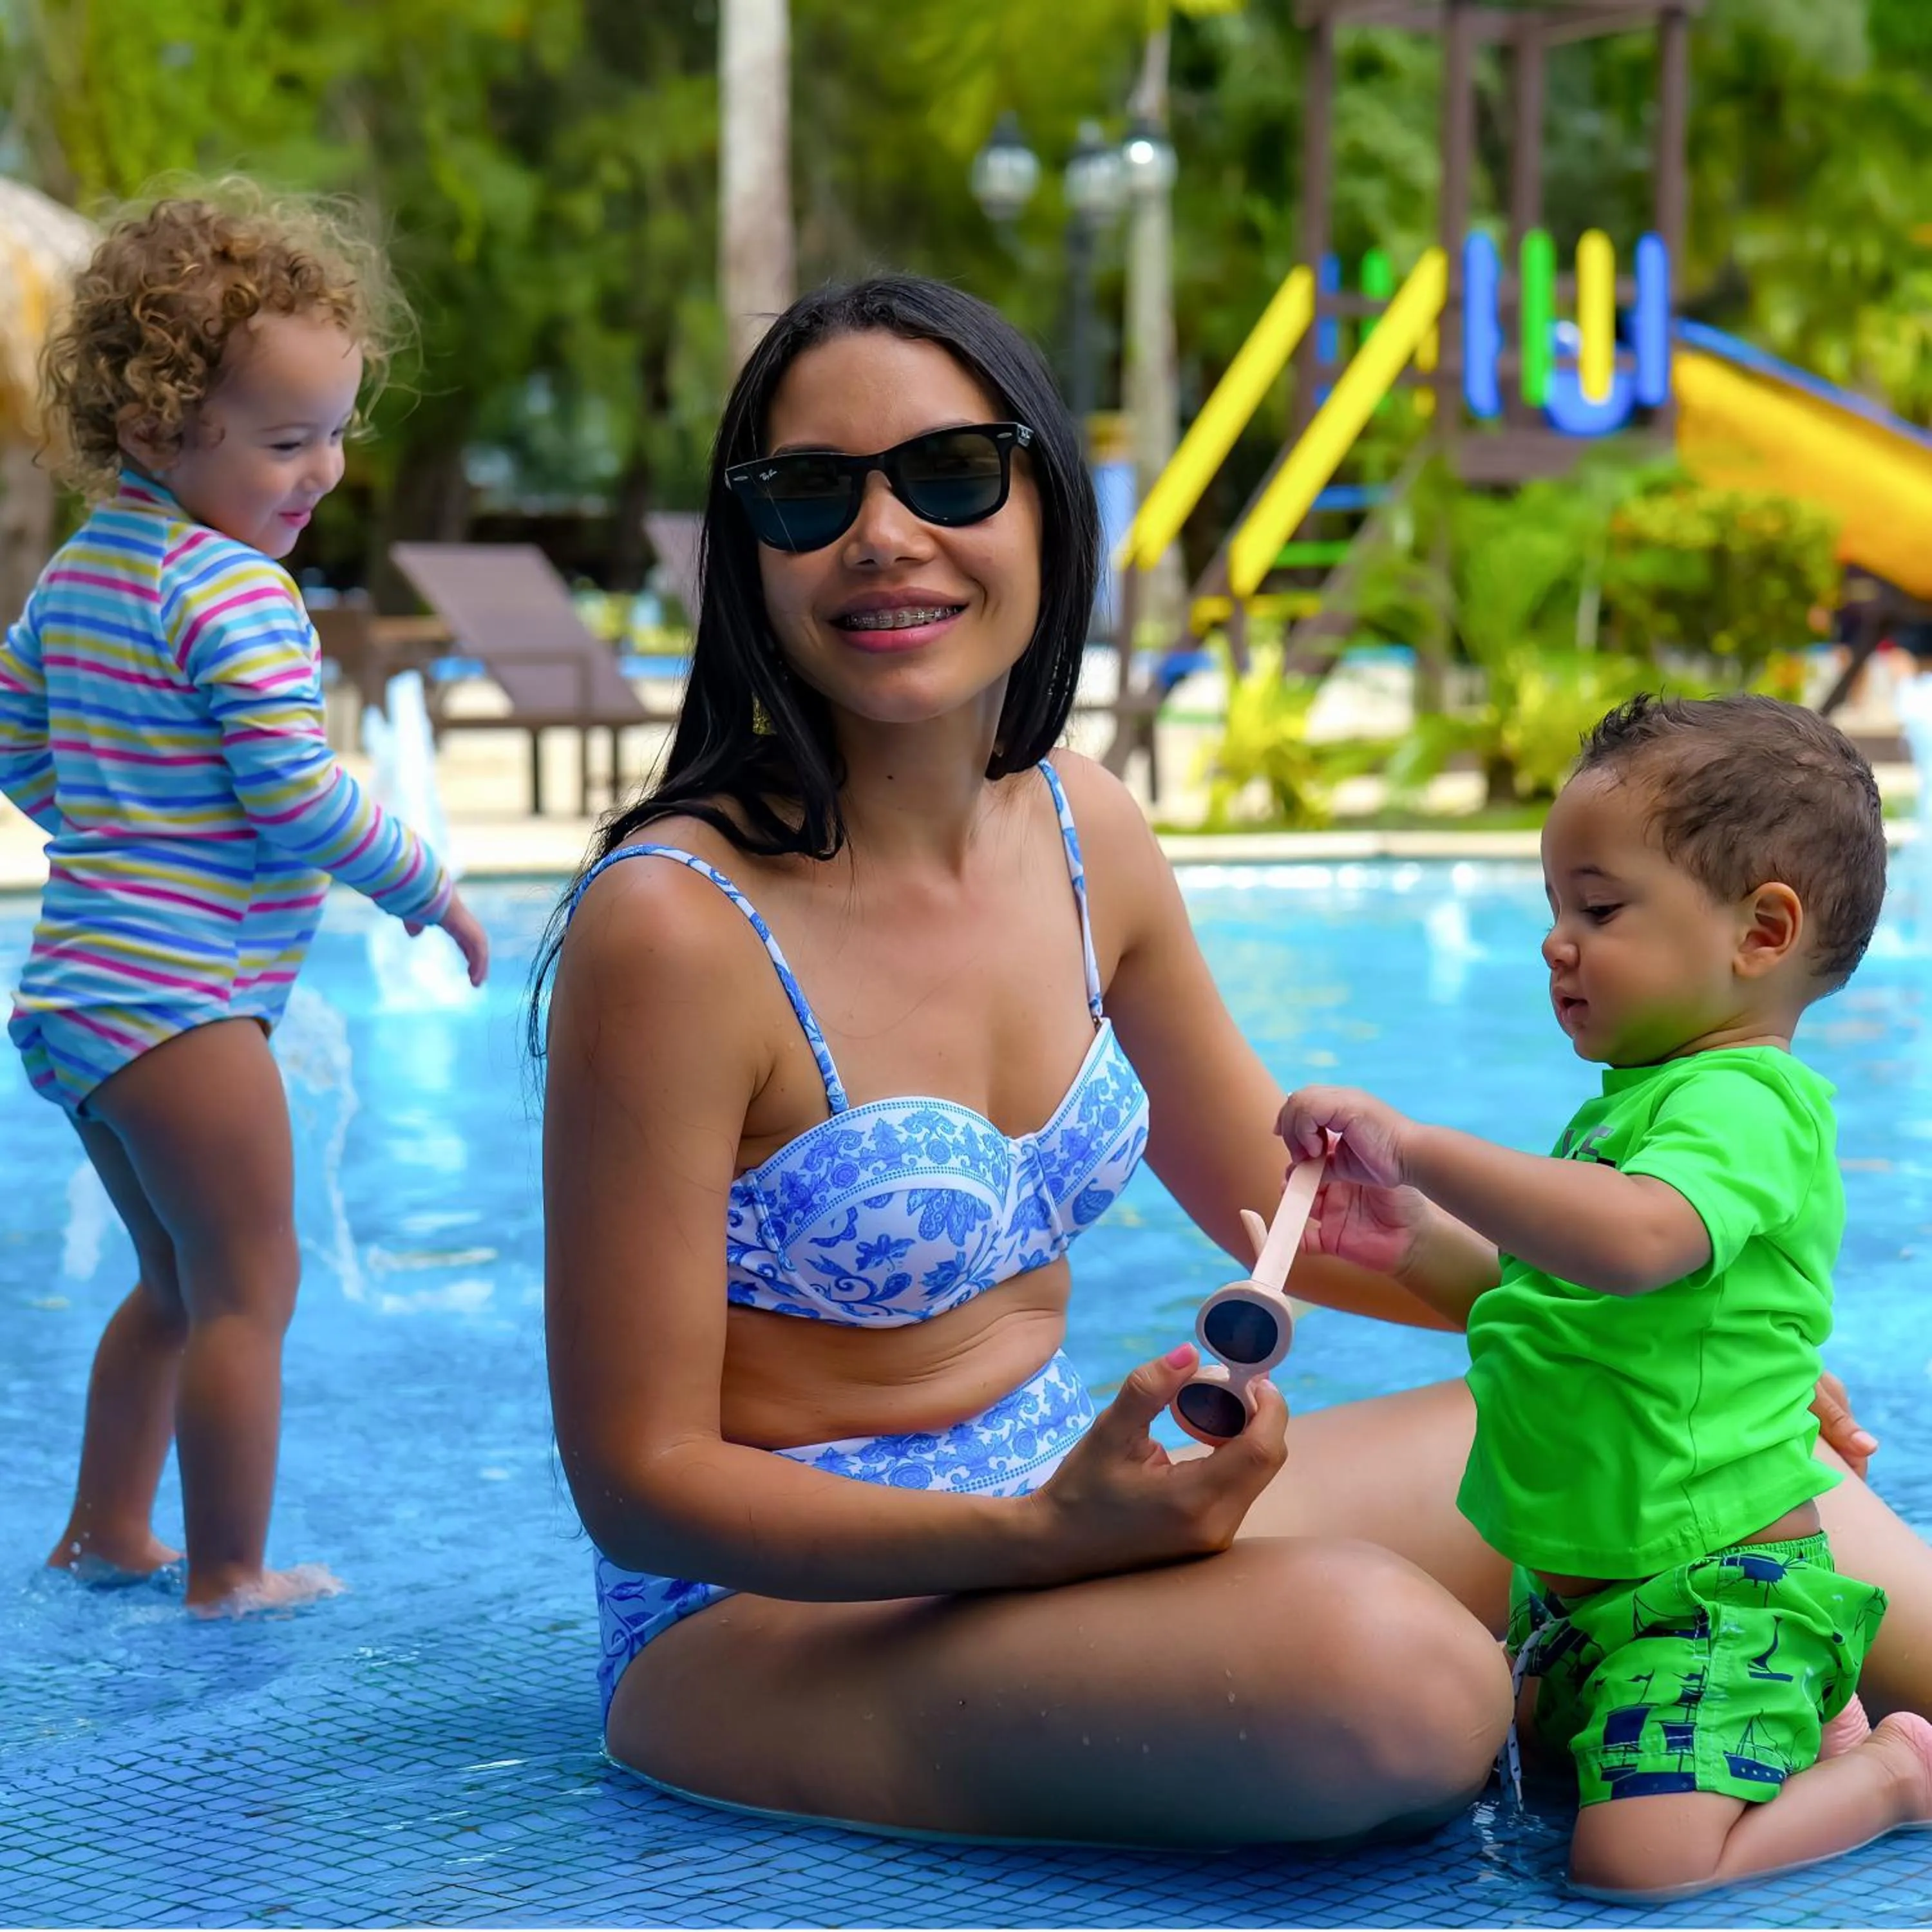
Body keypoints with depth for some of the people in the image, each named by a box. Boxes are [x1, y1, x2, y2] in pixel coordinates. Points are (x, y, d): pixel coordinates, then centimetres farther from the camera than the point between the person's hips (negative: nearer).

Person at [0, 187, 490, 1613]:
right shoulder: (237, 593, -18)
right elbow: (301, 798, -21)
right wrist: (428, 892, -7)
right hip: (182, 1001, -10)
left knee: (180, 1281, 22)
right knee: (250, 1284, 1)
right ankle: (228, 1573, 7)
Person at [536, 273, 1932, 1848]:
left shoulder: (1083, 834, 2)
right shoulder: (674, 926, -20)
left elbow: (1284, 1197, 17)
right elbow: (640, 1478, -18)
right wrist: (1048, 1534, -30)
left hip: (1058, 1516, 8)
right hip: (776, 1624, -8)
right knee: (1380, 1663, -31)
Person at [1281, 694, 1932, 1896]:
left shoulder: (1743, 1107, -20)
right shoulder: (1638, 1102, 13)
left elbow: (1633, 1241, -42)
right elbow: (1558, 1300, 24)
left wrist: (1416, 1148, -39)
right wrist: (1412, 1241, 9)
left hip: (1714, 1591, -10)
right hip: (1579, 1578, 10)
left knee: (1638, 1858, -24)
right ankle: (1801, 1719, 23)